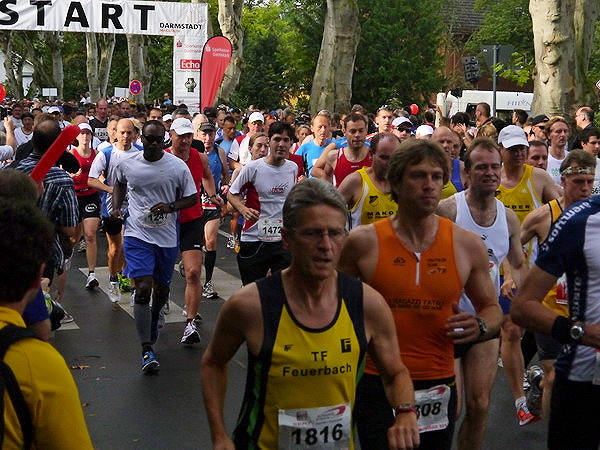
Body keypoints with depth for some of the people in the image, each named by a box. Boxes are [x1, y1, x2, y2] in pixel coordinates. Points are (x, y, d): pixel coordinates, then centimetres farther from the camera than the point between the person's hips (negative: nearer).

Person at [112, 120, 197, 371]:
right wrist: (116, 206, 3)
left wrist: (170, 206, -16)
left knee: (162, 288, 17)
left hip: (167, 236, 2)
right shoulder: (126, 164, -2)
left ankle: (154, 320, 51)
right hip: (137, 235, -1)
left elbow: (192, 198, 1)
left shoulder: (178, 166, -6)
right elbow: (119, 184, 20)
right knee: (143, 289, -13)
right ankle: (147, 350, -12)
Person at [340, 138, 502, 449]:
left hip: (438, 388, 3)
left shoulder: (467, 245, 1)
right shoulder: (363, 242, -5)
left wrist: (480, 327, -9)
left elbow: (491, 308, 12)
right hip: (377, 386, -2)